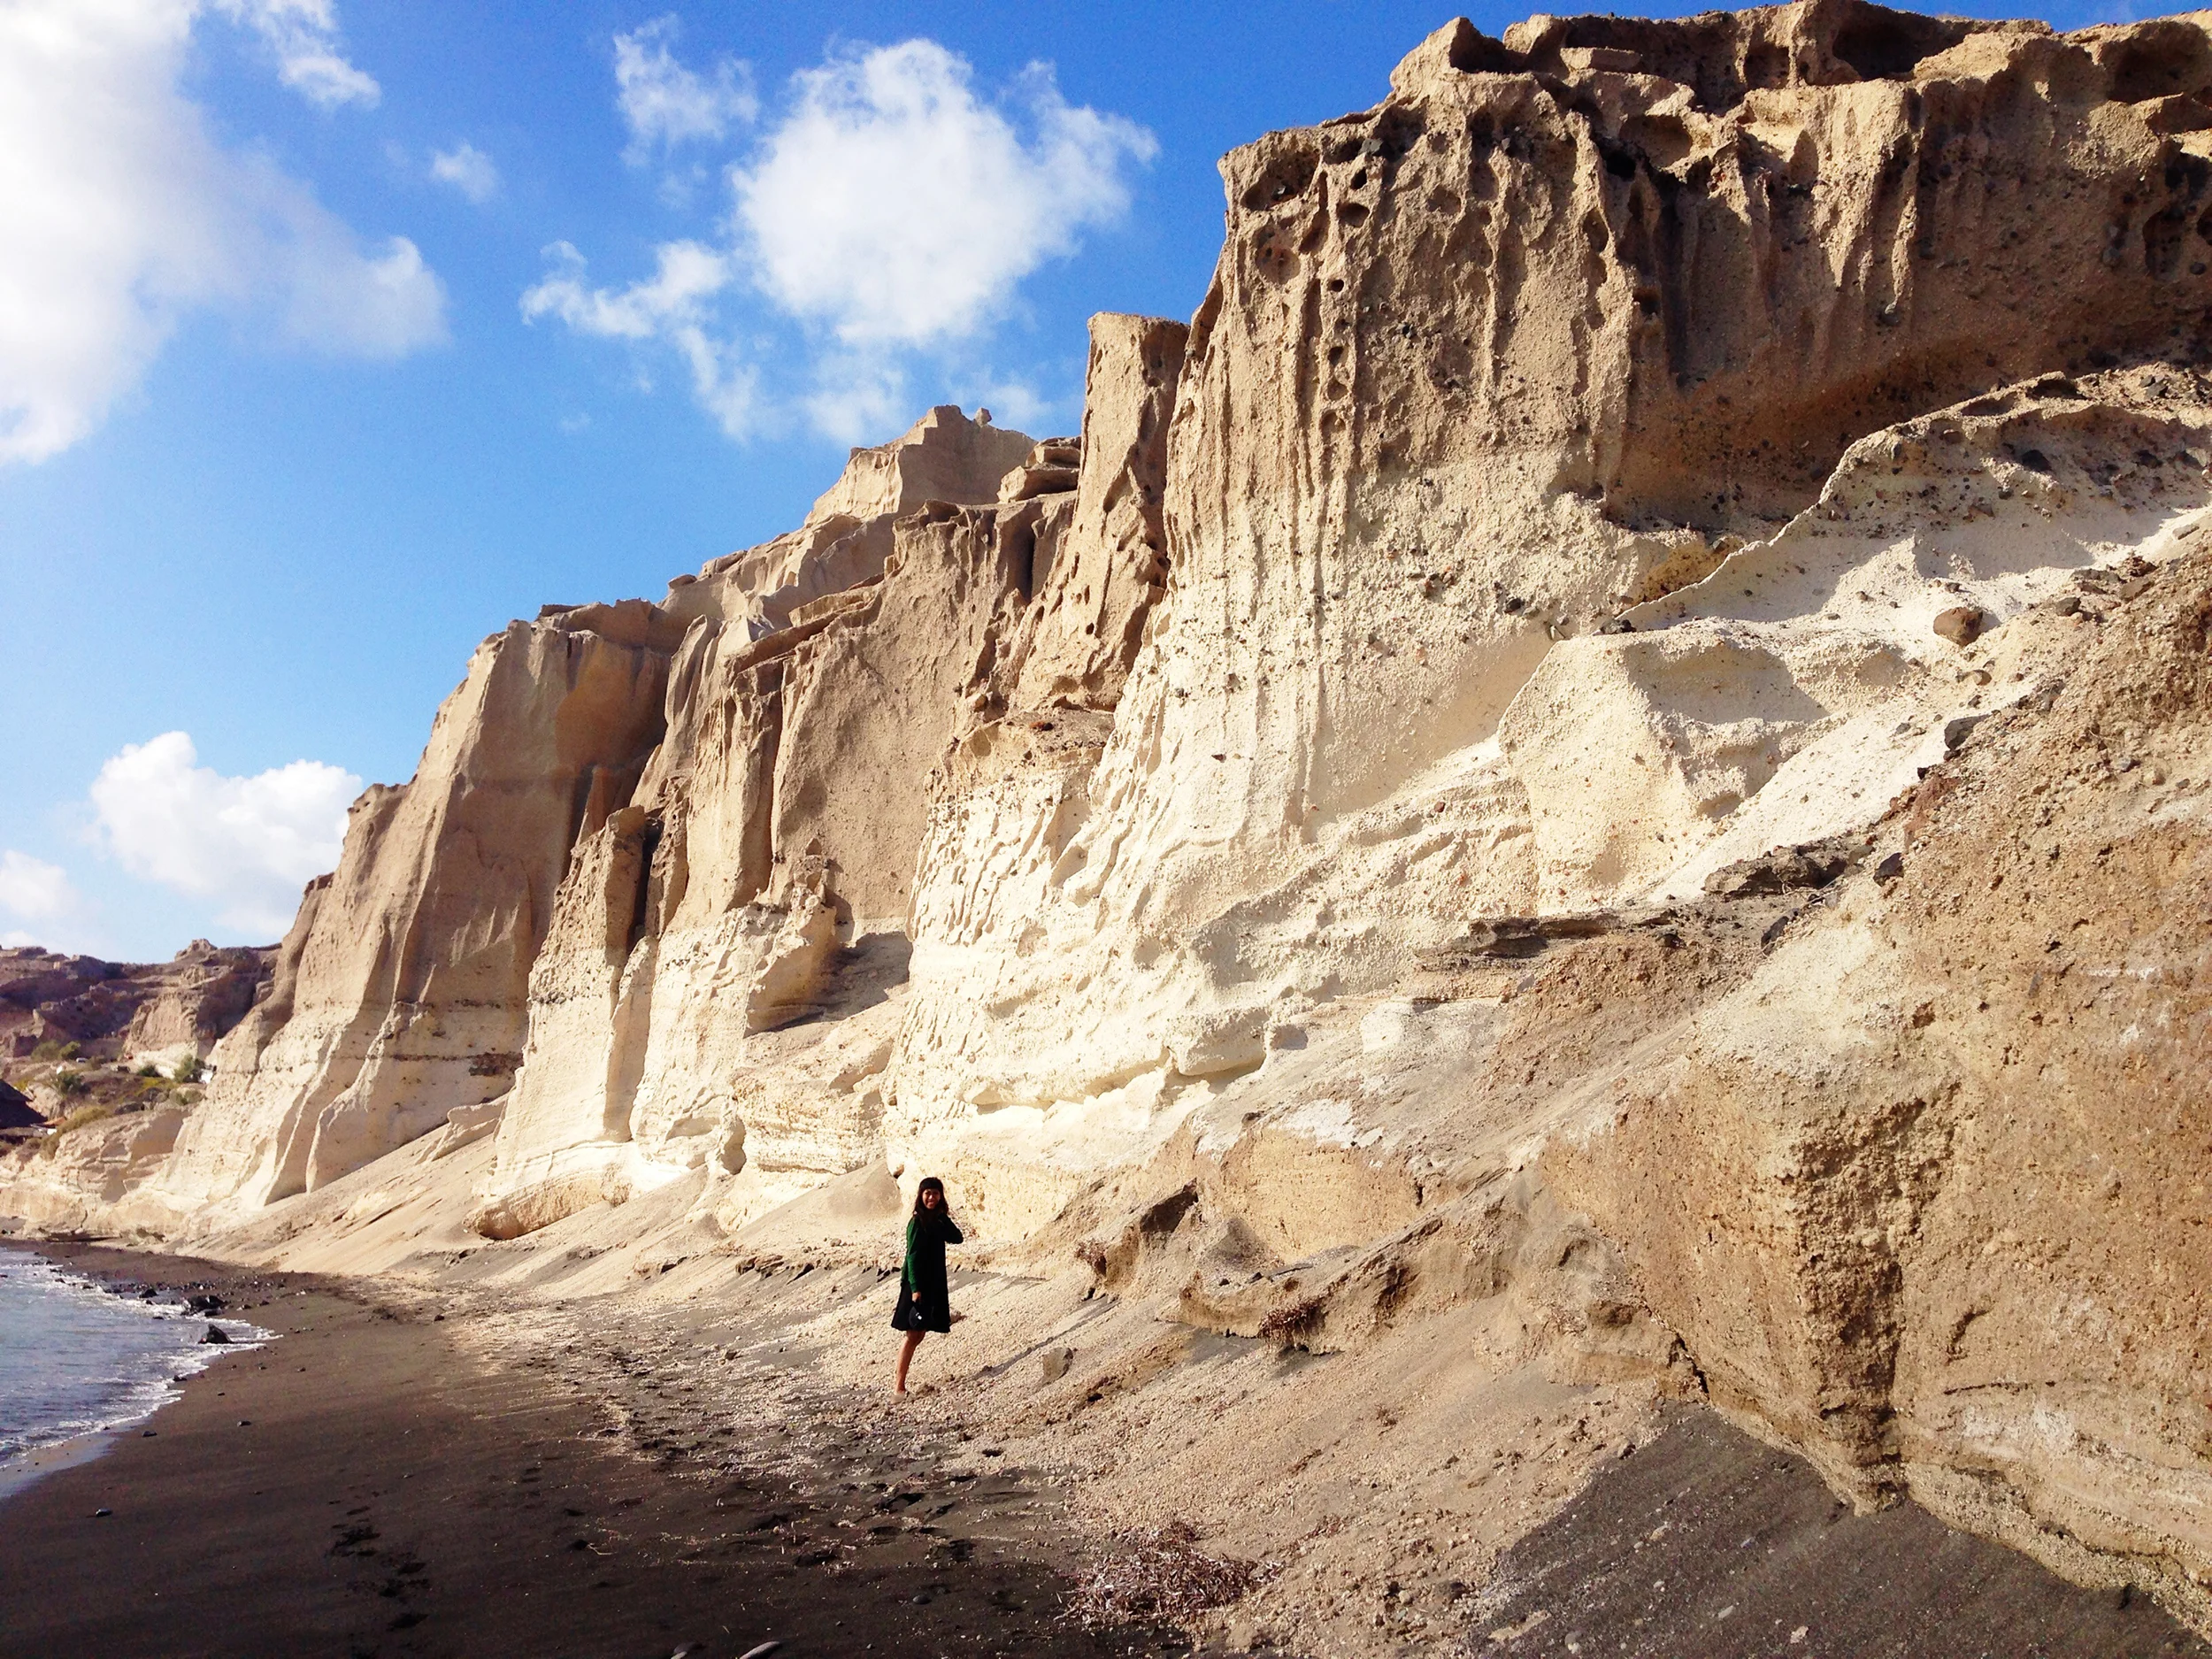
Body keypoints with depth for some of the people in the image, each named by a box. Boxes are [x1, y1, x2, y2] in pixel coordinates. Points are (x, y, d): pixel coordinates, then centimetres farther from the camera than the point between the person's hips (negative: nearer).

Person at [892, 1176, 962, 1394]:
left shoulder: (937, 1220, 11)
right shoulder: (917, 1222, -13)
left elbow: (956, 1238, 2)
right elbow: (913, 1256, -16)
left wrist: (943, 1218, -6)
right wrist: (915, 1288, -20)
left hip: (934, 1284, 8)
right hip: (918, 1284, -8)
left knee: (917, 1335, 10)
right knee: (913, 1336, -7)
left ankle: (901, 1383, 17)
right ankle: (900, 1386, -4)